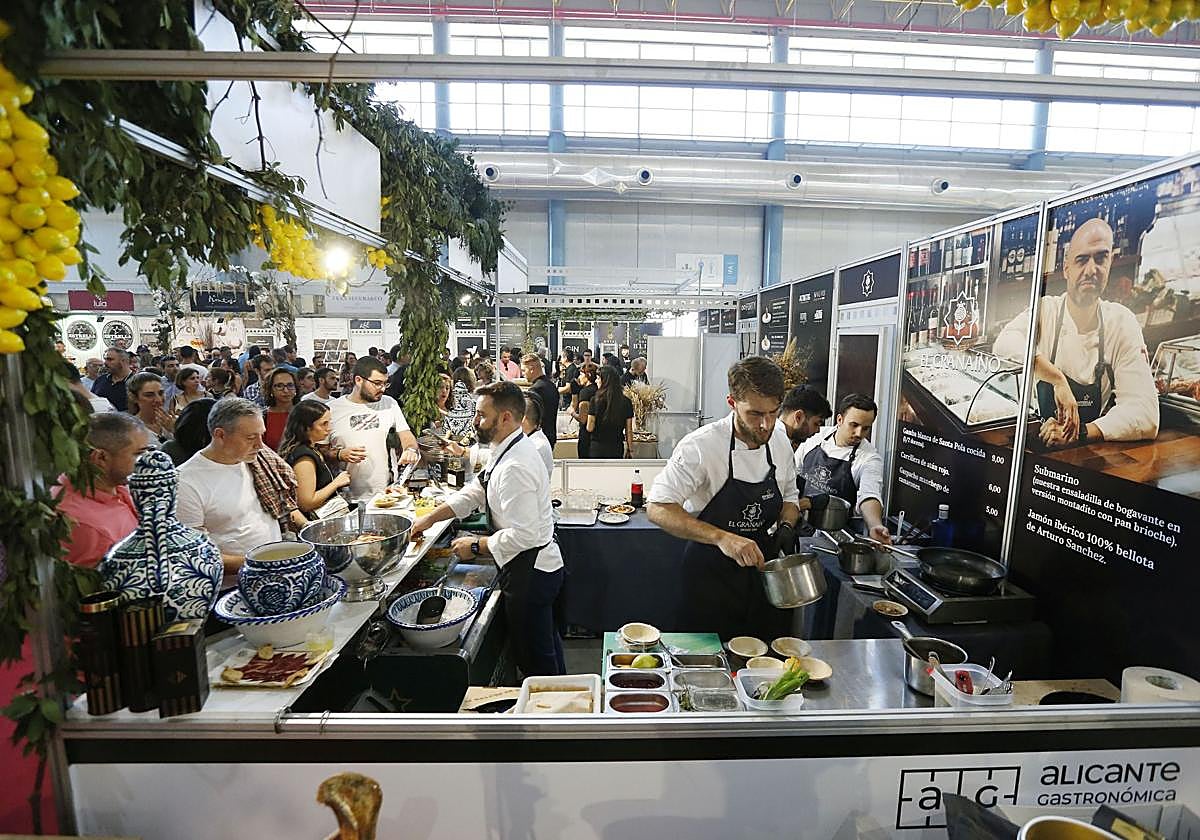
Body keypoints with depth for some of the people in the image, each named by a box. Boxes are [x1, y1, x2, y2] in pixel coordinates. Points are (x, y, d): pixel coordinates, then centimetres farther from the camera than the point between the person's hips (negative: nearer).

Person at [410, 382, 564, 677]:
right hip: (542, 565, 10)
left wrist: (476, 546, -17)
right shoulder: (511, 451, 5)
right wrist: (430, 517, 6)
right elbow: (475, 492, 12)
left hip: (530, 572, -10)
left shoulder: (515, 467, -29)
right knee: (545, 643, 27)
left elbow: (523, 535, -31)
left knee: (534, 658, 9)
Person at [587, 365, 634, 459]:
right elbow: (629, 430, 4)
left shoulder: (596, 400, -10)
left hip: (598, 448, -3)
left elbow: (590, 428, -9)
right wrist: (630, 450, 12)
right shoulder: (626, 402, 0)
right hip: (617, 448, 3)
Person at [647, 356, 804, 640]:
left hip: (762, 570, 5)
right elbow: (658, 508, -28)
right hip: (711, 573, -5)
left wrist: (786, 526, -8)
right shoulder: (701, 446, -23)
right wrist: (721, 537, -37)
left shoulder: (780, 443, -3)